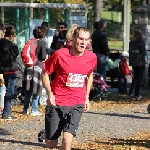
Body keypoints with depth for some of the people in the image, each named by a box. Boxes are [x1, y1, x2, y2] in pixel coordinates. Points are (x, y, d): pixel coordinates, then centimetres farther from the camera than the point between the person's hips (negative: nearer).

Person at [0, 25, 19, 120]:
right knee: (9, 92, -4)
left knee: (9, 91, 20)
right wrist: (15, 44, -4)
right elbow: (16, 54, -8)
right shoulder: (10, 44, -18)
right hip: (11, 69, -8)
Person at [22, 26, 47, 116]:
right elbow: (43, 56, -13)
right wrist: (44, 58, 7)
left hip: (29, 67, 5)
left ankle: (26, 109, 16)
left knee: (28, 90, 11)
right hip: (38, 67, -5)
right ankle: (34, 110, 3)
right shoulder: (42, 43, -7)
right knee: (36, 89, 2)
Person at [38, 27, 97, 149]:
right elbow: (45, 73, -1)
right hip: (56, 102, -1)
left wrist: (87, 97, 13)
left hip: (77, 104, 1)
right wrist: (50, 94, -10)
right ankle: (45, 134, 45)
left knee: (67, 139, -17)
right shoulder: (60, 55, -14)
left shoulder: (92, 58, -3)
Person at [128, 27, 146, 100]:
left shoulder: (131, 42, 3)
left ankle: (130, 93, 18)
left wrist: (131, 62, 14)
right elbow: (143, 52, -13)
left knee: (135, 77, 20)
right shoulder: (141, 41, -13)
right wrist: (144, 54, 9)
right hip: (140, 62, -5)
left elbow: (130, 52, 7)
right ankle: (137, 94, 0)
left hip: (133, 63, 6)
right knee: (139, 78, 2)